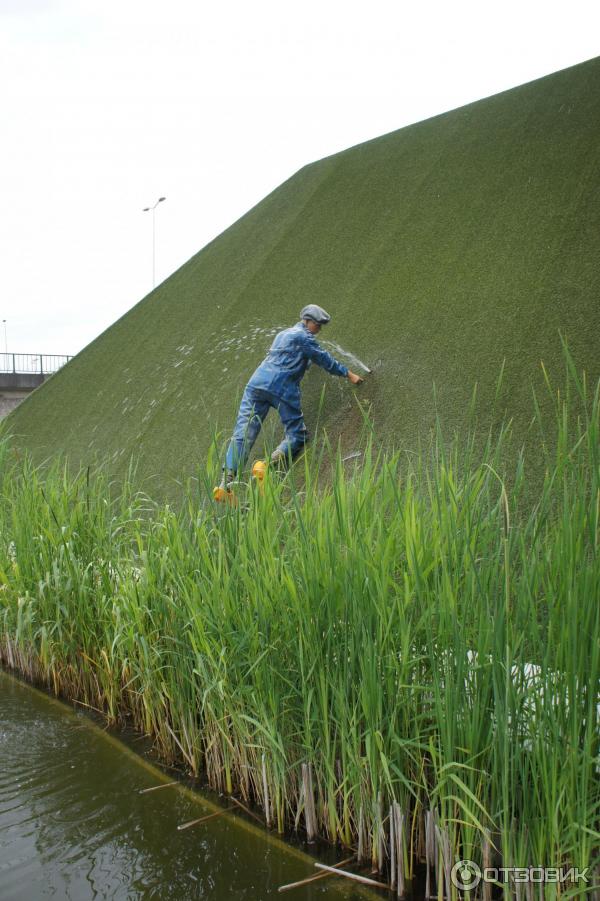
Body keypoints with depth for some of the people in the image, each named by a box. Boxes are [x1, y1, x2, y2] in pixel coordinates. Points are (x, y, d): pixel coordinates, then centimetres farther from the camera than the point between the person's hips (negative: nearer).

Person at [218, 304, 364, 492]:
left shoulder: (283, 334, 32)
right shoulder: (303, 336, 6)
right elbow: (325, 360, 8)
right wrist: (348, 374, 18)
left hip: (257, 381, 6)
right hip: (282, 388, -6)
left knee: (243, 432, -6)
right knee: (297, 433, 7)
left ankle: (228, 475, -22)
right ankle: (281, 454, -23)